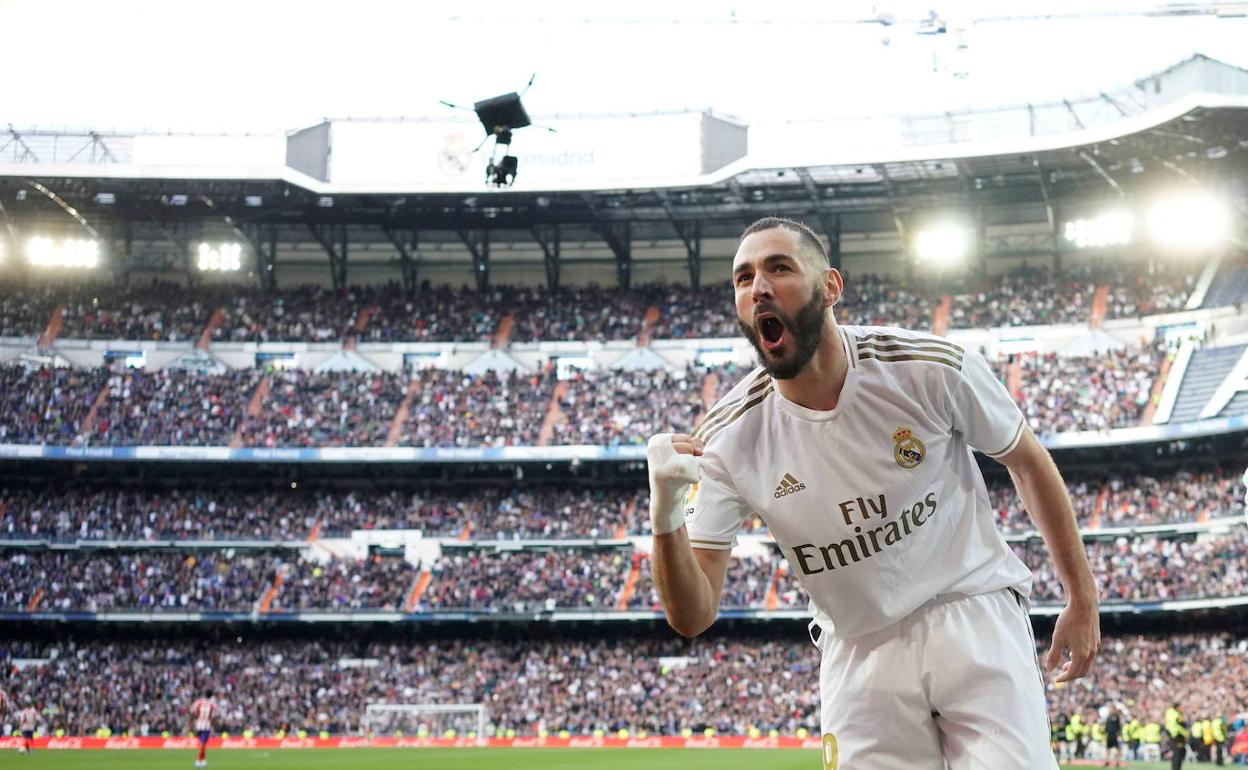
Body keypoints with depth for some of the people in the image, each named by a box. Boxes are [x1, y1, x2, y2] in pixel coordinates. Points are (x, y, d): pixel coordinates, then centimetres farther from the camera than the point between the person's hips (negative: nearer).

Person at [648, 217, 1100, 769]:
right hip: (857, 654, 2)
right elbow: (692, 618, -13)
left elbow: (1027, 462, 4)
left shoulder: (934, 369, -15)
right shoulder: (728, 438, -12)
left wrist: (1082, 599, 8)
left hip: (973, 617, -1)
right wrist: (666, 517, -32)